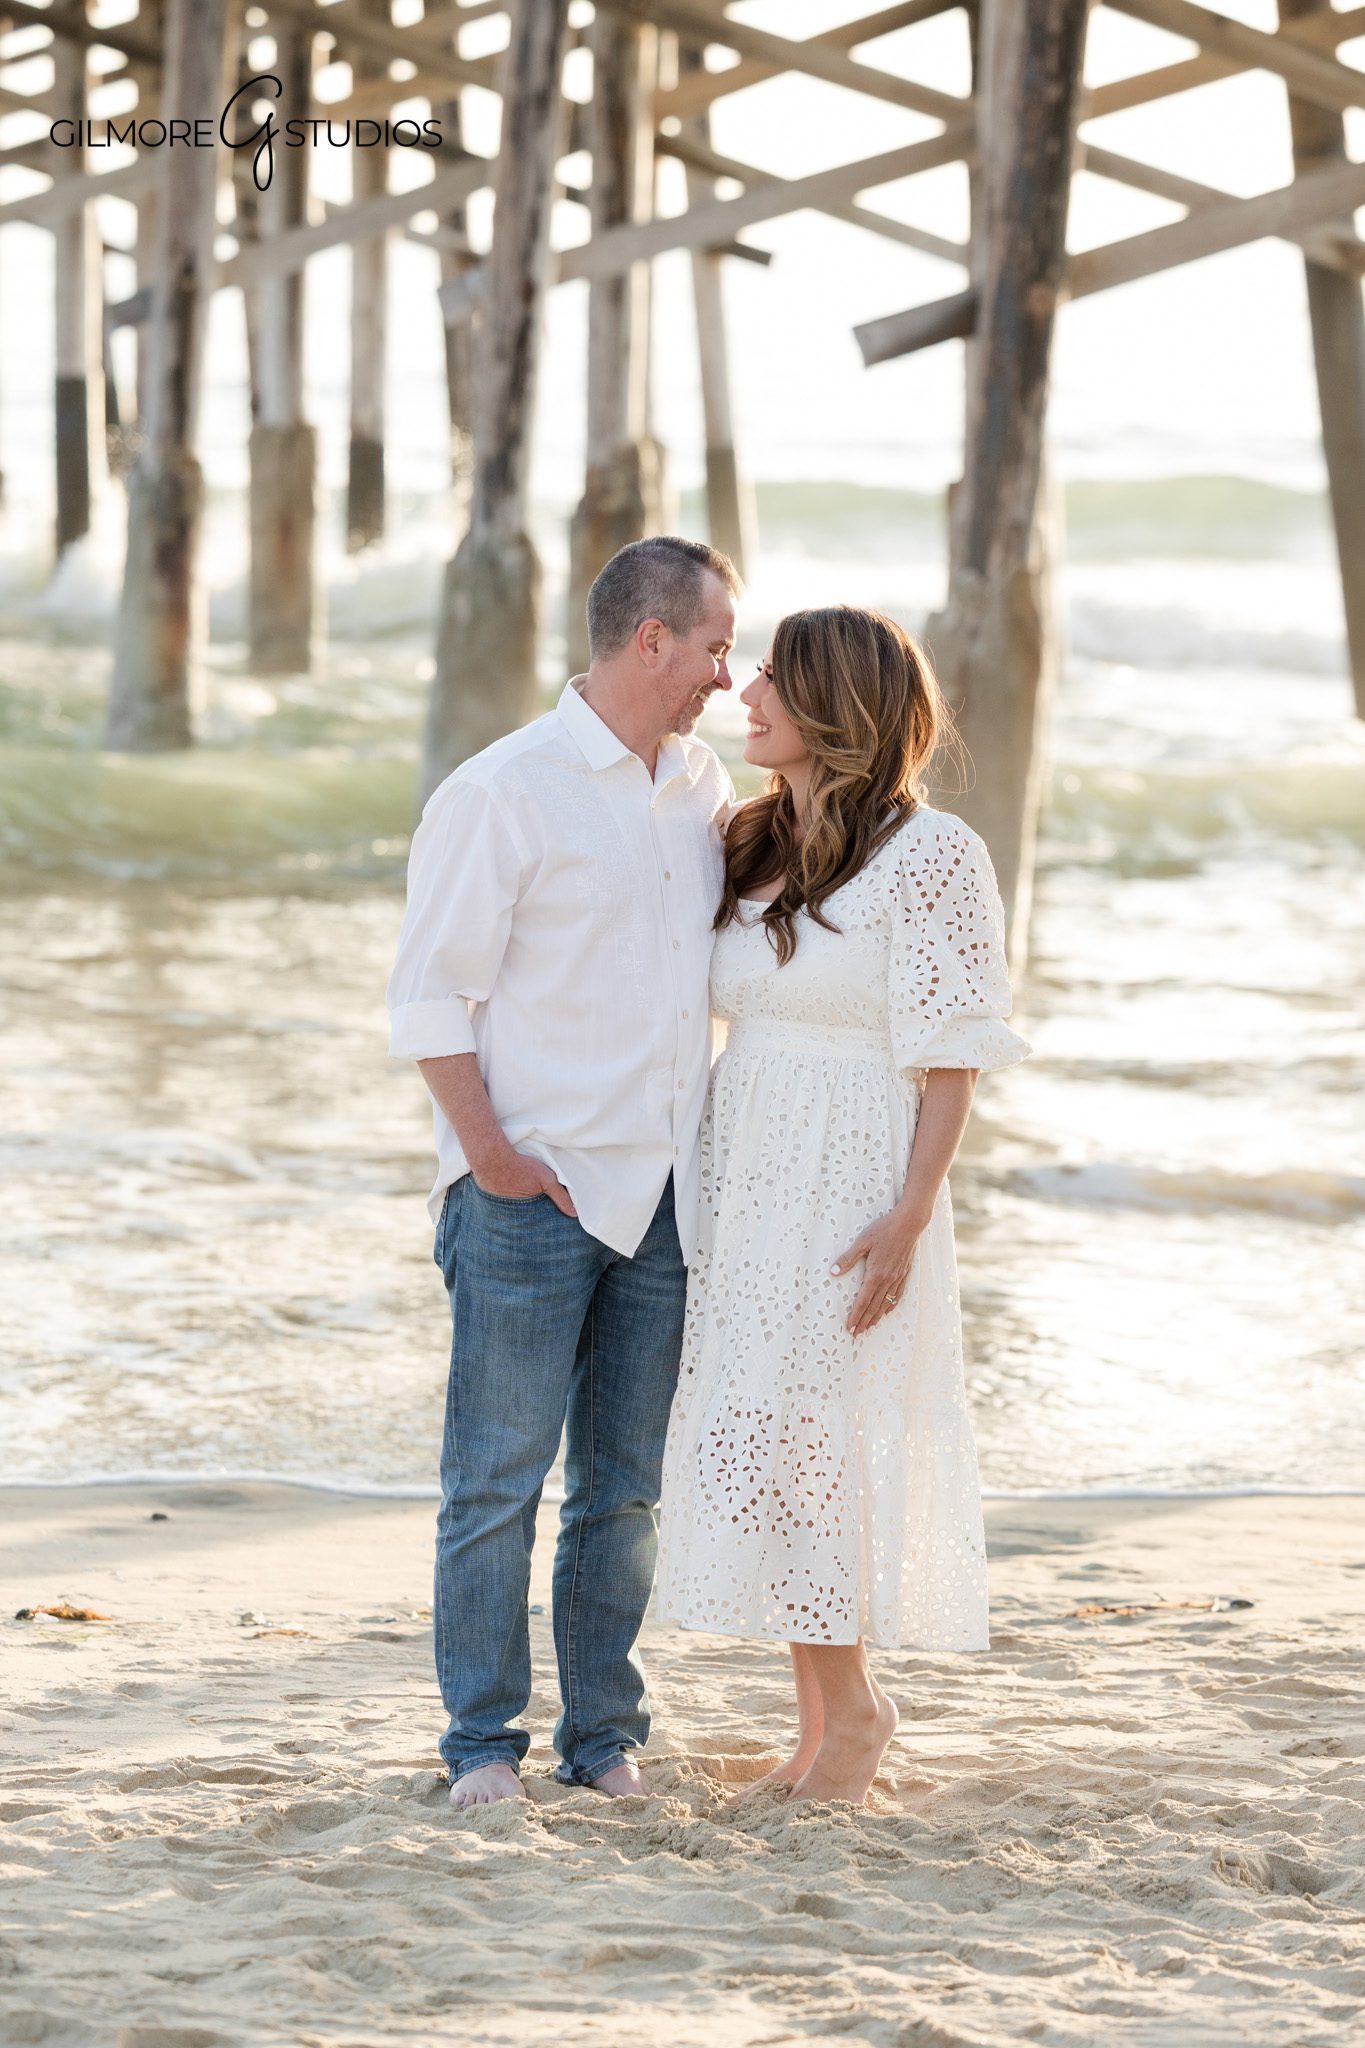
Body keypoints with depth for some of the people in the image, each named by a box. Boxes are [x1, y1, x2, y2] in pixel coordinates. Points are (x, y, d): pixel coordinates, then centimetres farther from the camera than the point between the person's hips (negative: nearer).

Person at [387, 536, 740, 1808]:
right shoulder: (504, 792, -7)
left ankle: (604, 1735, 15)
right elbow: (431, 996, -7)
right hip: (533, 1193, -6)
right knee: (499, 1477, -3)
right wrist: (488, 1153, -16)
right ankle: (482, 1741, 4)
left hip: (661, 1192, 6)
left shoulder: (705, 789, 13)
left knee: (625, 1484, 8)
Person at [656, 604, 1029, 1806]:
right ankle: (820, 1714, 15)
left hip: (850, 1191, -7)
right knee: (762, 1449, 7)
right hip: (744, 1183, 7)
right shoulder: (757, 851, 11)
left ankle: (853, 1703, 6)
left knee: (804, 1448, -8)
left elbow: (952, 1061, -12)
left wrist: (907, 1218, -19)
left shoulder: (930, 856, -11)